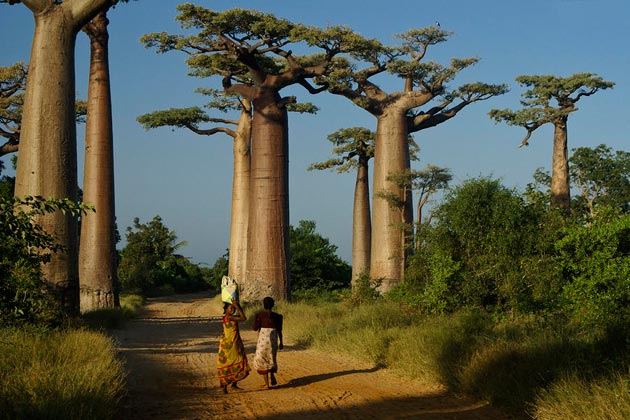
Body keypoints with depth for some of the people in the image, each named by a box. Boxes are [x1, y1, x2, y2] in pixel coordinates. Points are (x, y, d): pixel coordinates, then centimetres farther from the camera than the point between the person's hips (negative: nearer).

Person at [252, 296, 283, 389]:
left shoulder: (259, 315, -8)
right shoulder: (277, 316, -1)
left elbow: (255, 328, -5)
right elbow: (279, 330, 2)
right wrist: (281, 342, 12)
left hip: (263, 338, -2)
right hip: (273, 339, 2)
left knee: (262, 360, 10)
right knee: (271, 358, 24)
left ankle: (266, 383, 4)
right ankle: (272, 374, 1)